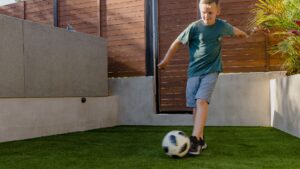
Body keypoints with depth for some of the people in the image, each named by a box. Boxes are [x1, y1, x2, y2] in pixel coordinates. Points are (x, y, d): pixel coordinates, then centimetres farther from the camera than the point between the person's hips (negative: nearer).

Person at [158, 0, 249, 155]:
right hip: (194, 71, 1)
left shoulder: (222, 26, -2)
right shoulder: (194, 27, -8)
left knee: (201, 101, -21)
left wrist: (244, 34, 41)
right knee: (195, 105, 1)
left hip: (211, 70, -1)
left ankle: (195, 139, -24)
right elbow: (177, 43, 0)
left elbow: (235, 31, 21)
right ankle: (200, 140, 14)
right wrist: (165, 61, 5)